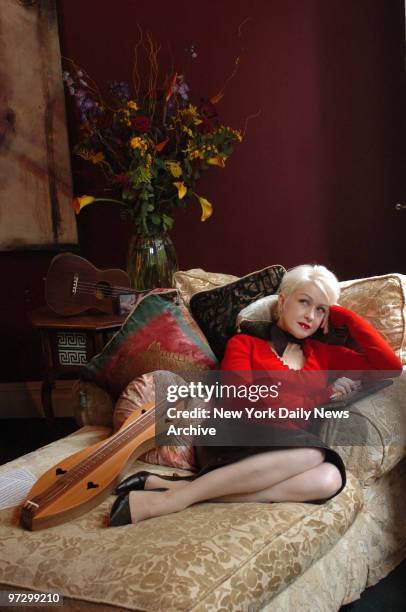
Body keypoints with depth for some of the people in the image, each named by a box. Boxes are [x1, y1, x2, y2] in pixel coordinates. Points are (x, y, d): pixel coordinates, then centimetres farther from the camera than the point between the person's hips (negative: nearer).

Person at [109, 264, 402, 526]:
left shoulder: (323, 354, 24)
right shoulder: (244, 343, 14)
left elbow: (391, 366, 14)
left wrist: (345, 316, 16)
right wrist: (321, 393, -1)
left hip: (283, 451, 4)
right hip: (233, 439, -3)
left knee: (329, 478, -33)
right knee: (312, 451, -34)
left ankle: (171, 485, -33)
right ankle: (169, 500, -34)